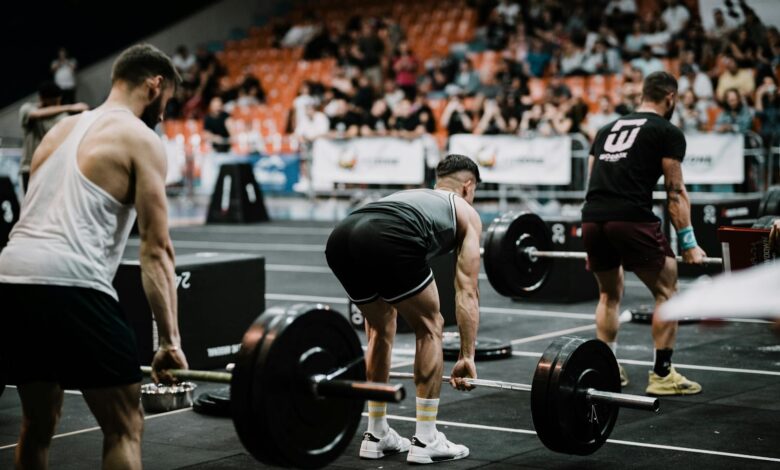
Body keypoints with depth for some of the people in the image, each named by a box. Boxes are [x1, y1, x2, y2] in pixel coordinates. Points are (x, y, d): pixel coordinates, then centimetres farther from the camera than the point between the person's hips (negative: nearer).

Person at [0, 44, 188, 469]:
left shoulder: (60, 130, 27)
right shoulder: (141, 140, 5)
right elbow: (156, 248, -2)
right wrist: (170, 340, -3)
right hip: (69, 283, -8)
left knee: (39, 420, 24)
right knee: (124, 427, 3)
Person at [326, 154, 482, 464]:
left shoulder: (408, 197, 45)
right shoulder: (466, 213, 30)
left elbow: (384, 297, 45)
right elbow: (466, 290, 21)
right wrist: (467, 357, 22)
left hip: (340, 240, 6)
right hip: (388, 242, -6)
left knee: (381, 329, 28)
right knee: (429, 329, 15)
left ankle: (377, 436, 31)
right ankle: (426, 441, 17)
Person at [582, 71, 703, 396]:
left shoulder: (607, 130, 28)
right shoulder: (668, 132, 8)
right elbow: (675, 193, 4)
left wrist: (596, 246, 33)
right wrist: (689, 244, 7)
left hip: (592, 219, 6)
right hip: (631, 219, -6)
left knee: (609, 294, 25)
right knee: (666, 292, 8)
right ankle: (662, 375, 6)